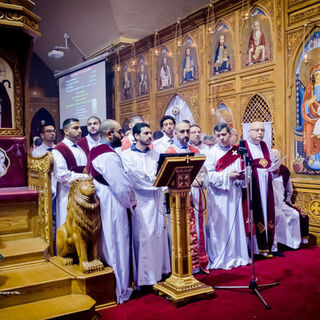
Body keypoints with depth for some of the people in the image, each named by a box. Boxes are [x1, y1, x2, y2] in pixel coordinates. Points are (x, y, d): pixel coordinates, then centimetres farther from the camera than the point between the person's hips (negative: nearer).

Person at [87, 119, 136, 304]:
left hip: (102, 204, 10)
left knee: (107, 244, 18)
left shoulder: (96, 152, 11)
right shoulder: (109, 156, -22)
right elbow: (122, 186, -22)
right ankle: (119, 290, 16)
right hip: (114, 207, -10)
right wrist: (132, 202, -4)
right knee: (117, 245, 2)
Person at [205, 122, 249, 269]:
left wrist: (241, 175, -4)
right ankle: (220, 259, 8)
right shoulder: (212, 153, -4)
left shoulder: (236, 151, 12)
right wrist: (228, 176, -19)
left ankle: (236, 255, 20)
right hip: (218, 195, -5)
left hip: (234, 193, 5)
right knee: (220, 226, -3)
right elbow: (209, 175, -11)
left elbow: (240, 169, 19)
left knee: (235, 223, 8)